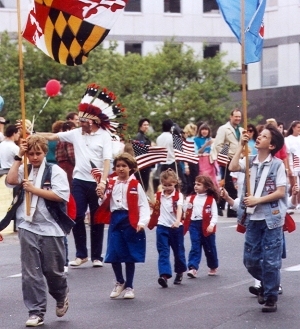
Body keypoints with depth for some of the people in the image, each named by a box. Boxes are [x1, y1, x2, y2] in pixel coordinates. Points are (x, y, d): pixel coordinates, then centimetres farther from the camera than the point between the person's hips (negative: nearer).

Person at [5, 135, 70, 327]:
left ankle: (62, 296, 38)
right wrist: (19, 158, -9)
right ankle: (36, 312, 7)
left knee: (53, 270, 9)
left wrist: (34, 189, -14)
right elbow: (11, 181, -11)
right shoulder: (23, 170, 7)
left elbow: (60, 195, -14)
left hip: (51, 228, -2)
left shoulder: (55, 171, -4)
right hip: (28, 228, 3)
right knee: (31, 273, 1)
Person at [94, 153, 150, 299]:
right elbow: (106, 204, 12)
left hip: (130, 222, -3)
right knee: (114, 255, 4)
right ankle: (120, 282, 28)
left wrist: (142, 222, -19)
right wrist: (101, 196, -7)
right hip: (115, 221, 3)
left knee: (130, 256, 5)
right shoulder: (111, 184, 9)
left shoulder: (135, 185, -4)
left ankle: (129, 286, 20)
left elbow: (144, 205, -8)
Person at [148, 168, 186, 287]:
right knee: (163, 252, -9)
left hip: (176, 227, -2)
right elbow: (155, 209, 20)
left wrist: (178, 221, -38)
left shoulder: (178, 195, -7)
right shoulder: (159, 195, 5)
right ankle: (164, 274, -18)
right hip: (162, 227, 2)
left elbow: (179, 209, -22)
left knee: (178, 251, 11)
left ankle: (179, 272, 31)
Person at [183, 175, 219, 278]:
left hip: (206, 226, -2)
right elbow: (186, 212, 9)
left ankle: (213, 267, 29)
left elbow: (214, 214, -9)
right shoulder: (191, 199, 8)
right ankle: (193, 268, -10)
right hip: (194, 224, 3)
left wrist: (211, 225, -21)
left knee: (209, 248, 11)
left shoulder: (211, 200, -5)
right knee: (195, 247, -4)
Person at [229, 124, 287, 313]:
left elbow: (281, 192, -11)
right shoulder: (250, 162, 7)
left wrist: (258, 200, -16)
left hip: (271, 219, -5)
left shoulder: (277, 164, -6)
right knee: (250, 260, 10)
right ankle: (267, 285, 34)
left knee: (270, 260, -2)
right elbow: (233, 168, -11)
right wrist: (241, 146, -8)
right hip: (253, 219, 5)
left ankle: (271, 298, 9)